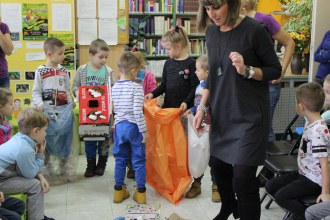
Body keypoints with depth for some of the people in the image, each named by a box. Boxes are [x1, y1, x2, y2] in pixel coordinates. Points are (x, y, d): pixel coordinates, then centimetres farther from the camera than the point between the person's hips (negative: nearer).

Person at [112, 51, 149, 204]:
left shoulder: (114, 87, 3)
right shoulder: (136, 87, -15)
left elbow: (114, 109, 10)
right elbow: (137, 111, -20)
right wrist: (144, 130, -15)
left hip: (119, 126, 5)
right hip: (134, 126, -5)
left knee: (120, 159, 15)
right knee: (138, 161, 6)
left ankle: (119, 191, 22)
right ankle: (141, 192, 13)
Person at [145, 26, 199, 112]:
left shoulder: (191, 63, -6)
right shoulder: (168, 63, 9)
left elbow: (194, 88, -7)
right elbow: (163, 85, 14)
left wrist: (186, 102, -18)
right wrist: (152, 94, -1)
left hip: (184, 108, -5)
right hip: (168, 106, 5)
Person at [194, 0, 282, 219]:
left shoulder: (254, 30, -15)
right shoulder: (211, 32, 4)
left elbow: (275, 70, -8)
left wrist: (247, 70, -25)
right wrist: (202, 107, 7)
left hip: (249, 114, -6)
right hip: (221, 112, 6)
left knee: (243, 176, -10)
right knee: (218, 164, 17)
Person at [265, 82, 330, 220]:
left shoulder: (318, 131, -27)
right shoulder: (310, 122, 2)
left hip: (314, 180, -10)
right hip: (304, 173, 10)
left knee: (280, 196, -17)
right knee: (270, 186, 8)